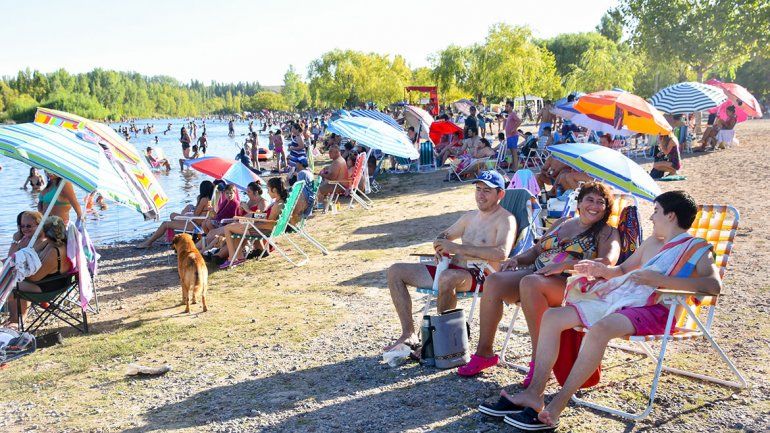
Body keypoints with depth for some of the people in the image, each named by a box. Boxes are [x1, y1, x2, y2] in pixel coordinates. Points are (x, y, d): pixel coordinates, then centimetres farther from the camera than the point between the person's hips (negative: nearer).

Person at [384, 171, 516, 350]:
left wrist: (457, 248, -22)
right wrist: (440, 247, 4)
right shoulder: (471, 216, 21)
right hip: (452, 270, 8)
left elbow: (501, 252, -23)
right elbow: (444, 235, 32)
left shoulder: (505, 220, -4)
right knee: (395, 271, 0)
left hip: (479, 276, -8)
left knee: (447, 277, -42)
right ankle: (408, 334, -3)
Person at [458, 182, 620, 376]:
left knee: (529, 283, -38)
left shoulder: (606, 233, 6)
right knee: (493, 281, -19)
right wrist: (517, 259, 4)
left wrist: (564, 265, -22)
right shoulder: (562, 223, 24)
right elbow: (537, 250, 27)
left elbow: (608, 261, -14)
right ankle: (484, 353, -13)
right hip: (537, 272, 6)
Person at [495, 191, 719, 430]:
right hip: (617, 300, 9)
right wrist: (601, 270, 15)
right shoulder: (651, 242, 26)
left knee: (599, 329, -38)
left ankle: (557, 406, -32)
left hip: (653, 309, -8)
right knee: (552, 316, -6)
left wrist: (660, 280, -24)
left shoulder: (698, 249, 1)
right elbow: (623, 270, 39)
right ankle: (534, 394, -10)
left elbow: (714, 285, -19)